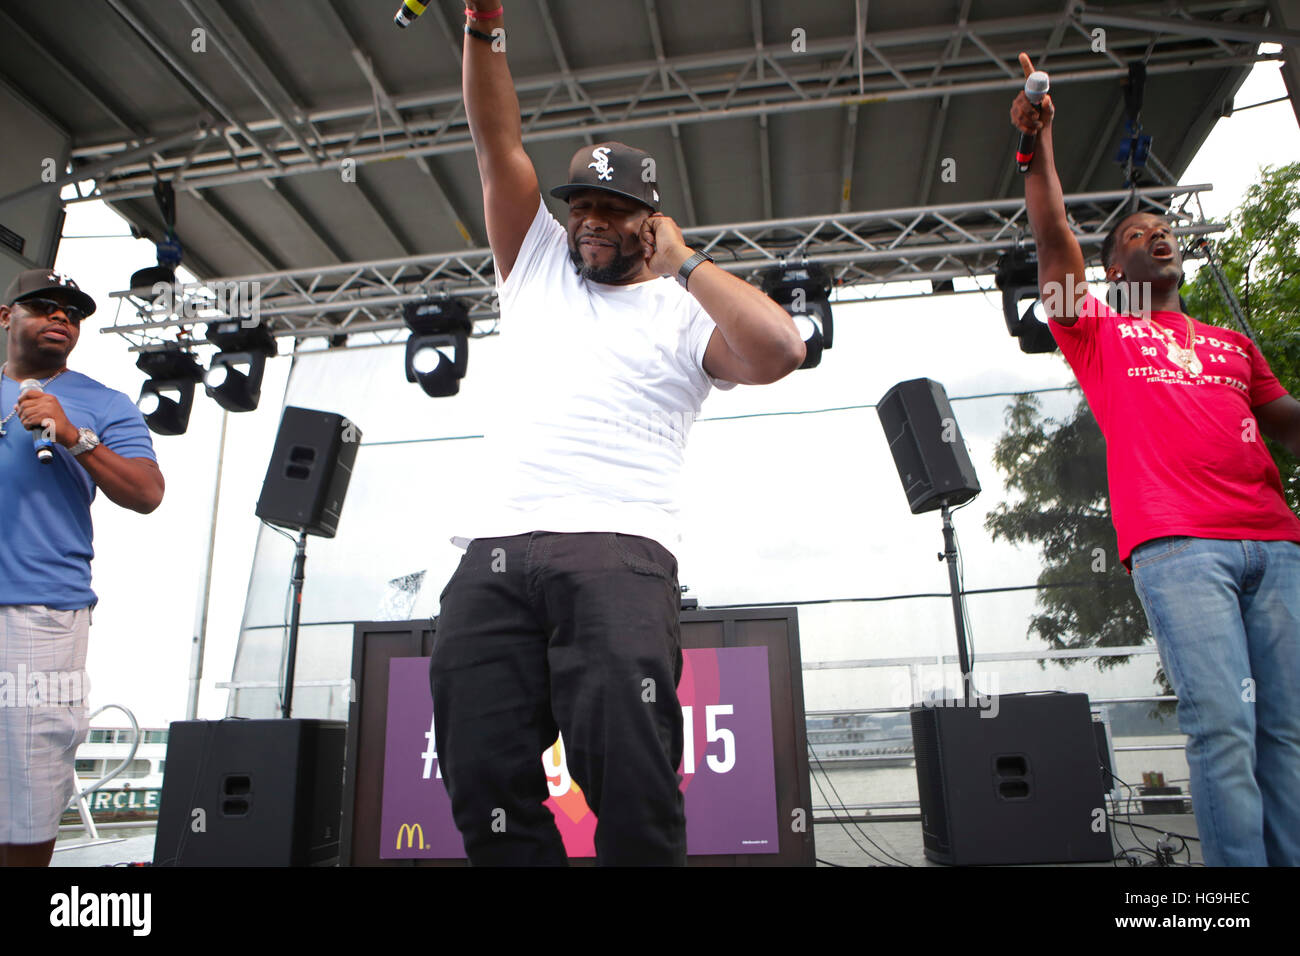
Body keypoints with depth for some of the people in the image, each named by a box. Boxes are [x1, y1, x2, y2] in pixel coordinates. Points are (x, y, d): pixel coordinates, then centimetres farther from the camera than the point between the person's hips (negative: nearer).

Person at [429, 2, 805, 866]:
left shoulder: (685, 310, 13)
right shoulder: (537, 267, 25)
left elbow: (781, 350, -7)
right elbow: (499, 145, 20)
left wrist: (682, 261, 3)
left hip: (619, 551, -3)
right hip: (495, 552, 4)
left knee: (632, 782, -15)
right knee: (485, 785, -4)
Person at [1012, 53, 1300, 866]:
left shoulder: (1232, 344, 29)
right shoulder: (1101, 335, 16)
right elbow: (1054, 240, 4)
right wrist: (1040, 146, -2)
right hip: (1175, 542, -4)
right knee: (1223, 726, -12)